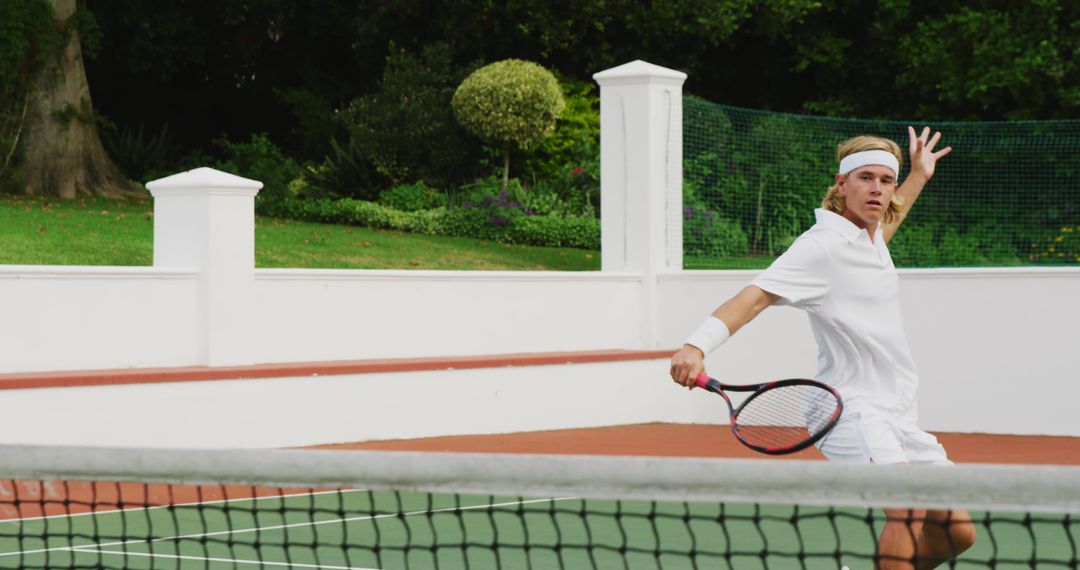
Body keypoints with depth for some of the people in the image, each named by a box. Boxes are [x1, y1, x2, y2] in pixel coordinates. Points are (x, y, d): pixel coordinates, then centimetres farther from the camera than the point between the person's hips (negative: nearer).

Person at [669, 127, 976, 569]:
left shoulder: (870, 236, 11)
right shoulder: (821, 246, -14)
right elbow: (755, 296, -26)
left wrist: (919, 176, 43)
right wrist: (696, 346, -40)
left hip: (898, 416, 9)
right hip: (851, 411, -9)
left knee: (956, 534, 7)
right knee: (908, 509, -30)